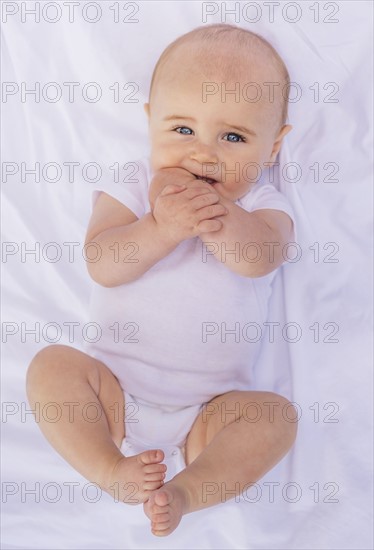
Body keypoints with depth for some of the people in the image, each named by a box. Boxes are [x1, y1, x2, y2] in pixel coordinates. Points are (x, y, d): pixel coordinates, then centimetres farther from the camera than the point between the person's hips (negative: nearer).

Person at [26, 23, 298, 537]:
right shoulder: (132, 187, 0)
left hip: (211, 404, 0)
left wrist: (208, 210, -39)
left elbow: (260, 257, -23)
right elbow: (102, 264, -16)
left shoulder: (262, 203, 1)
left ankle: (184, 492, -28)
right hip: (113, 382, 1)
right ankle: (112, 469, -24)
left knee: (278, 416, -21)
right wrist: (163, 228, -33)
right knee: (52, 365, -21)